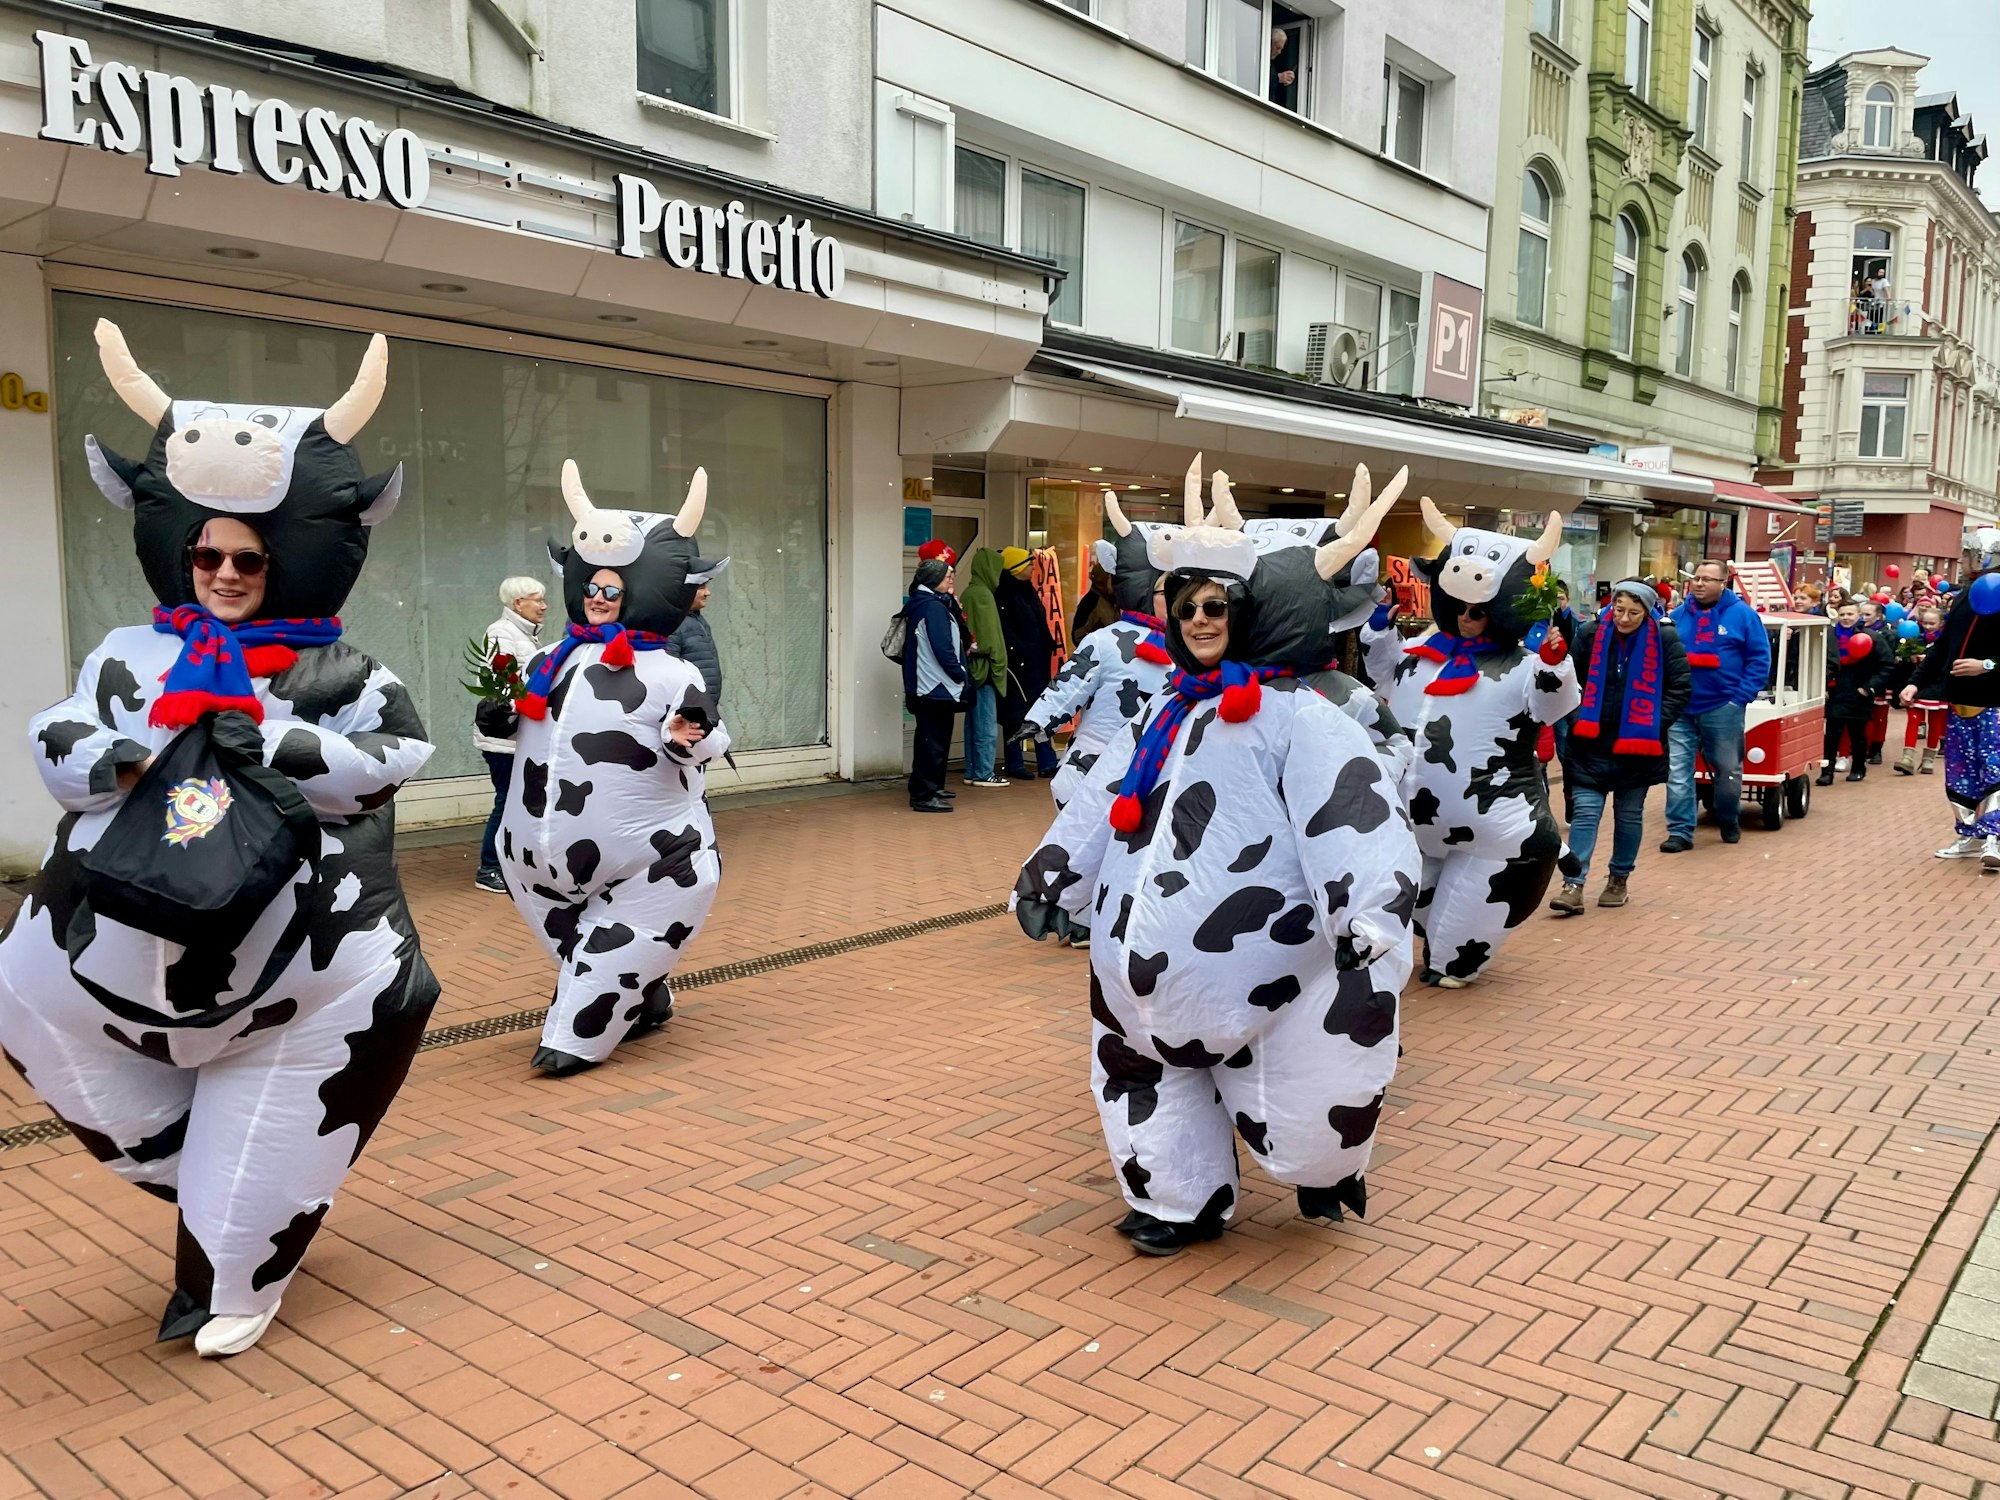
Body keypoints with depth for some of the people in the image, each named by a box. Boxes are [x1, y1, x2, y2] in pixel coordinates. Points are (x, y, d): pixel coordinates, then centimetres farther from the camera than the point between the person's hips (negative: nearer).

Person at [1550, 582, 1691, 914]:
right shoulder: (1591, 634, -3)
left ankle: (1619, 879, 26)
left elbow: (1679, 688, -2)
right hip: (1592, 743, 0)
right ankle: (1573, 885, -8)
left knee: (1629, 815, 12)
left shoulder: (1665, 638, -6)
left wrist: (1655, 724, -9)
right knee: (1585, 812, -5)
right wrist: (1579, 718, -4)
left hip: (1639, 745, 0)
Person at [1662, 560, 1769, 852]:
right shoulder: (1679, 615, 6)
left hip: (1722, 709, -2)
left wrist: (1741, 697, -11)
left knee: (1727, 769, 12)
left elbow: (1760, 659, -3)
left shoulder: (1742, 614, -2)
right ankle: (1680, 831, 4)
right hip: (1680, 708, 2)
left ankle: (1729, 821, 34)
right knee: (1677, 771, -2)